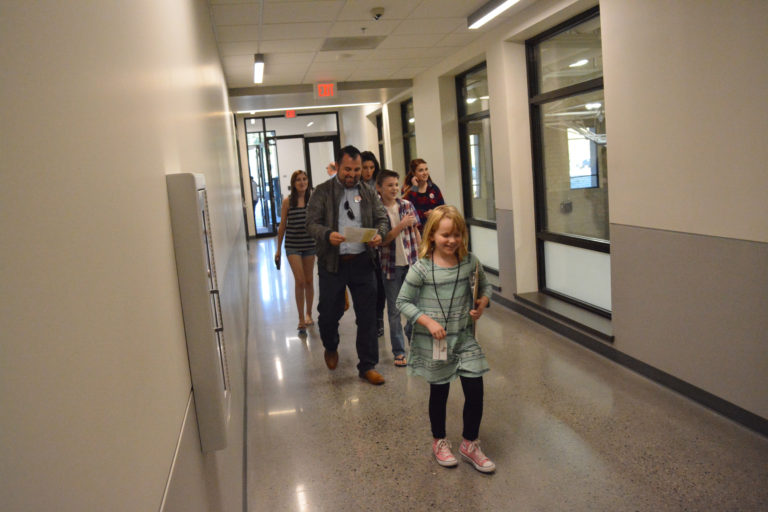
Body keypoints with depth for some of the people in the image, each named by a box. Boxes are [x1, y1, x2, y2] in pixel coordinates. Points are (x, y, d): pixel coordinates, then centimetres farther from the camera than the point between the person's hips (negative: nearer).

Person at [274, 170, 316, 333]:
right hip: (293, 245, -2)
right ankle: (301, 319, 2)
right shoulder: (288, 201, -3)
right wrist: (278, 249, 6)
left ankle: (308, 314, 29)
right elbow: (282, 226, 3)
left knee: (309, 280, 11)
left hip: (310, 244, 2)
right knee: (299, 281, -7)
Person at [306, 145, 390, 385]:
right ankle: (331, 348, 41)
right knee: (329, 312, 8)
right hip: (332, 263, -2)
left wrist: (379, 234, -14)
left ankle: (367, 365, 19)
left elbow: (382, 218, 9)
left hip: (362, 262, 2)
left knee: (367, 316, 5)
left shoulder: (368, 193, 9)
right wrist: (327, 234, -27)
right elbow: (311, 222, -6)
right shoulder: (322, 192, 0)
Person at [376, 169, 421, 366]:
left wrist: (421, 257, 10)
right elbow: (381, 241, -12)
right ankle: (399, 351, 17)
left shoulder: (407, 205, 2)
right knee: (394, 310, 6)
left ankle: (413, 335, 32)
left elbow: (416, 233, 9)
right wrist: (401, 226, -21)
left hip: (411, 263, 3)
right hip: (391, 265, -3)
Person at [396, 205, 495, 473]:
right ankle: (439, 442, 36)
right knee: (439, 391, 13)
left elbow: (484, 285, 13)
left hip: (465, 337, 3)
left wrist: (482, 303, -7)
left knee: (475, 389, 1)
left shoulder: (470, 262, -4)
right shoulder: (421, 268, -16)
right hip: (434, 341, -3)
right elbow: (403, 301, -9)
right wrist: (428, 321, -19)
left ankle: (470, 445, 23)